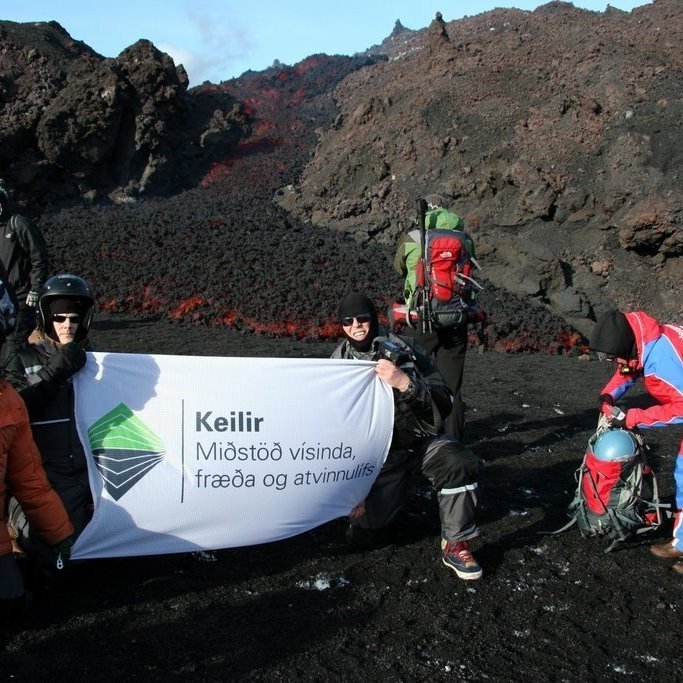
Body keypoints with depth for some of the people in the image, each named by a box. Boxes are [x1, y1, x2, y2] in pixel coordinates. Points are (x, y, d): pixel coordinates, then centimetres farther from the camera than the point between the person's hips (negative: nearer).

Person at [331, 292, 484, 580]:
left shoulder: (403, 348, -8)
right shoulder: (339, 361, 1)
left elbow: (443, 401, -15)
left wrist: (404, 382, -31)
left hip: (422, 438, -2)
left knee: (460, 463, -33)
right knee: (362, 529, -9)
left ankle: (456, 545, -14)